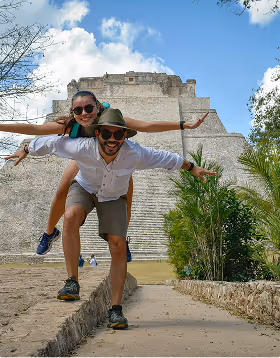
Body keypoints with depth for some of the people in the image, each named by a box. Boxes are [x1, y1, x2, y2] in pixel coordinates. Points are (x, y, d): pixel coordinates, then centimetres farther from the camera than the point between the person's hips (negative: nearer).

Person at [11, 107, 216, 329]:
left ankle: (116, 310, -1)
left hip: (114, 197, 1)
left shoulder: (135, 154, -32)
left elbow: (166, 158, -15)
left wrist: (192, 168, -3)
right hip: (84, 188, 0)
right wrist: (25, 150, 1)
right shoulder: (81, 148, -33)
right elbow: (50, 143, -15)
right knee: (71, 217, -34)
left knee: (118, 247, -13)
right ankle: (73, 283, -23)